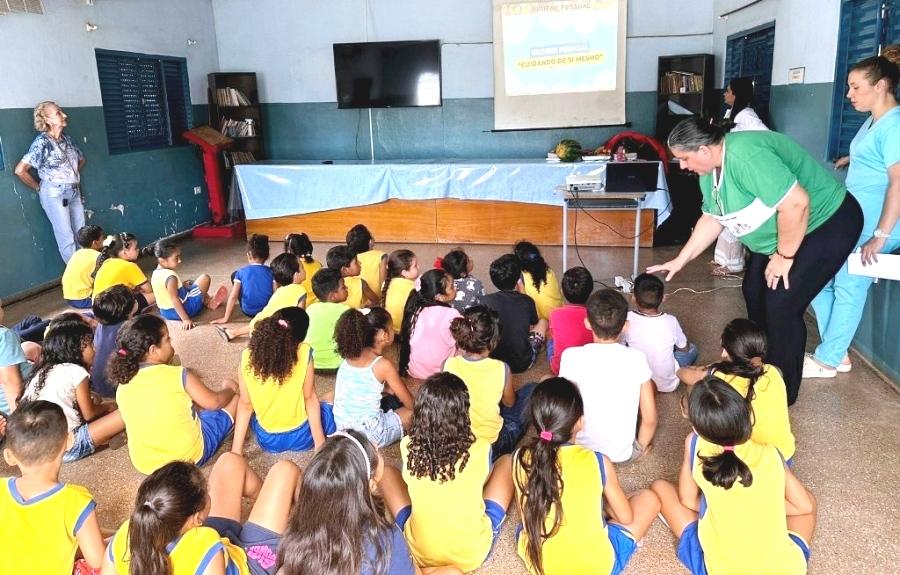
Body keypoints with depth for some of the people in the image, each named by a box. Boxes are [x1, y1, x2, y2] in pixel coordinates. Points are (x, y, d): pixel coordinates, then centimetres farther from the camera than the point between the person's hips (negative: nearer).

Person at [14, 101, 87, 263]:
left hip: (74, 192, 6)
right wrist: (39, 188, -4)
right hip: (54, 194, -6)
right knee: (66, 237, -3)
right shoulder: (42, 142, -11)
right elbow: (20, 170, -15)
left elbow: (81, 160, 28)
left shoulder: (67, 139, 8)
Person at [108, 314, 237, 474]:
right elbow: (214, 402, -4)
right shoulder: (178, 375, -19)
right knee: (235, 395, 9)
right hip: (190, 455, -6)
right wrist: (230, 389, 17)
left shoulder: (122, 387, -4)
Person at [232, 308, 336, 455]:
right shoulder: (304, 353, -21)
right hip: (301, 437, -3)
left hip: (267, 440, 3)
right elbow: (310, 399, -14)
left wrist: (236, 451, -1)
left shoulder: (248, 357, -14)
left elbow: (245, 405, -9)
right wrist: (320, 442, -4)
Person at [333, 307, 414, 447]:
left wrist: (389, 389, 13)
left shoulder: (349, 356, 1)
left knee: (389, 397, 25)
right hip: (368, 435, -7)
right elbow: (410, 403, -5)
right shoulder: (383, 365, -17)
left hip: (343, 428, 7)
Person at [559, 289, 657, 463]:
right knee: (650, 384, 21)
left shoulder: (572, 356, -18)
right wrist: (641, 446, 12)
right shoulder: (636, 358, -14)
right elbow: (650, 418, -8)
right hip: (622, 453, 1)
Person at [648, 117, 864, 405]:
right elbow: (712, 219, 10)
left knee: (782, 306, -11)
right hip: (780, 229, 10)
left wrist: (784, 256, -24)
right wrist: (680, 260, 8)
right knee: (754, 292, 15)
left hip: (827, 224, -10)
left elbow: (796, 204, -36)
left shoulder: (747, 156, -33)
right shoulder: (711, 169, -1)